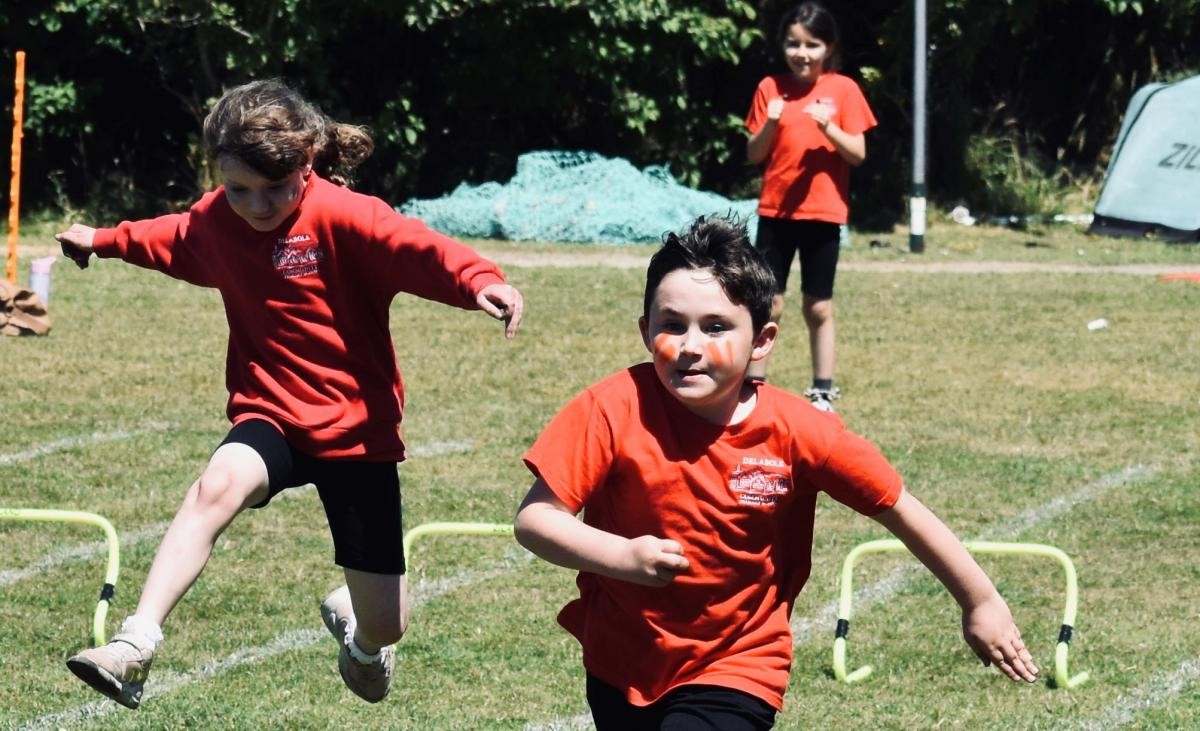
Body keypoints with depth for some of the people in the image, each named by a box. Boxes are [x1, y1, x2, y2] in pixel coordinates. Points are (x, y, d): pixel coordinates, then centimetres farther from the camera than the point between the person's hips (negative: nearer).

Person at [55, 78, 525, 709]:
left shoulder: (341, 216, -17)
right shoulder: (212, 223, 1)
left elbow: (418, 249, -35)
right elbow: (166, 239, 26)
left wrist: (480, 280, -55)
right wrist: (103, 241, 41)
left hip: (357, 428, -3)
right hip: (271, 417, 3)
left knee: (384, 626, 2)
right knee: (218, 485, -35)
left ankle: (354, 625, 43)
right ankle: (134, 647, -42)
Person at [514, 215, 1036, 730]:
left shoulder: (795, 431, -17)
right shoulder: (616, 411, -19)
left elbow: (899, 511, -5)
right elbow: (534, 518, -19)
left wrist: (981, 603, 3)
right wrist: (621, 556, -36)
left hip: (735, 672, -2)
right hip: (620, 665, 2)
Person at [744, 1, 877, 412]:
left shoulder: (843, 90, -2)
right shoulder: (771, 88, 2)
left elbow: (858, 154, -4)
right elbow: (754, 155, 3)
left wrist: (827, 126, -20)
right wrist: (771, 124, -16)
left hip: (823, 213, -1)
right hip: (776, 211, 1)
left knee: (818, 307, 6)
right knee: (767, 303, 0)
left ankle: (823, 391, 14)